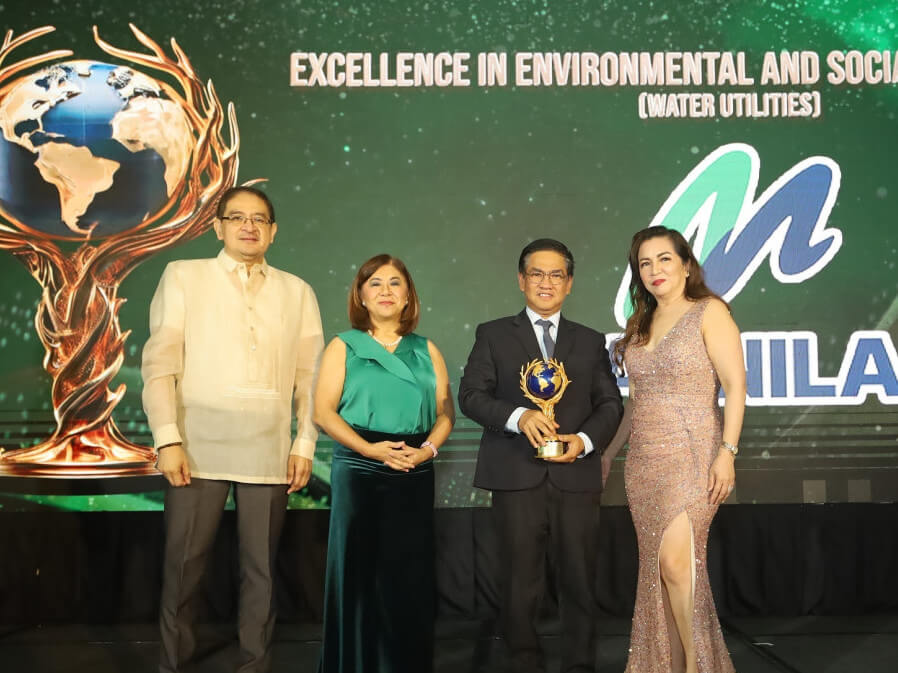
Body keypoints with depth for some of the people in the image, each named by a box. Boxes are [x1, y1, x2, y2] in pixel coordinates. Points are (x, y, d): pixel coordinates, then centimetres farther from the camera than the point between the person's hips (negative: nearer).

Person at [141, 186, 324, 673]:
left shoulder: (297, 291, 12)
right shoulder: (183, 276, 7)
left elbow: (309, 375, 9)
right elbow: (159, 363, 0)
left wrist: (305, 444, 1)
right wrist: (167, 440, -8)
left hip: (269, 453, 2)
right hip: (199, 448, -1)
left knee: (261, 569, 7)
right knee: (183, 566, 3)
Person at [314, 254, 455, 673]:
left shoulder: (426, 351, 13)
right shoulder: (343, 346, 6)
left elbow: (445, 411, 8)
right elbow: (323, 411, -4)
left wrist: (428, 448, -12)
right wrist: (371, 449, -16)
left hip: (415, 474, 2)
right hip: (358, 471, -2)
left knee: (411, 577, 4)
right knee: (358, 574, 1)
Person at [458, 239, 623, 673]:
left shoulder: (591, 341, 17)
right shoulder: (494, 335, 10)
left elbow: (610, 403, 11)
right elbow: (470, 395, 1)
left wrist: (586, 440, -8)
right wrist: (518, 417, -16)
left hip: (576, 477, 2)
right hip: (516, 477, -2)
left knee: (579, 581, 7)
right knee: (519, 584, 4)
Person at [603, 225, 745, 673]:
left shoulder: (709, 312, -3)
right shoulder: (642, 323, 15)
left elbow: (735, 385, -9)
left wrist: (727, 451, -18)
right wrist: (609, 452, 18)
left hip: (691, 457, -6)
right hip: (644, 462, 6)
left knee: (676, 563, -15)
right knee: (657, 569, 6)